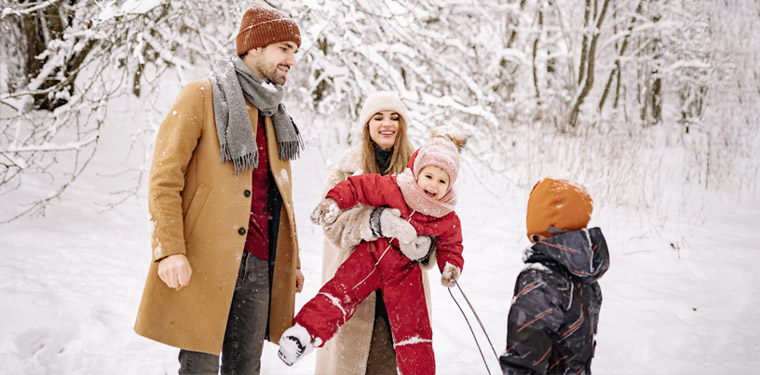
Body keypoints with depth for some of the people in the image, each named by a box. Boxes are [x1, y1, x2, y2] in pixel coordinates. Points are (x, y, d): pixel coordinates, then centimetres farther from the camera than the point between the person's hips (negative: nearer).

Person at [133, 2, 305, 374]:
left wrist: (292, 260, 18)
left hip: (260, 263, 6)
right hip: (204, 262, -6)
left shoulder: (273, 113, 19)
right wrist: (170, 249, -18)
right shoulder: (202, 96, -2)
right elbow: (164, 177, -9)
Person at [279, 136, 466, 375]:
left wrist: (451, 266, -9)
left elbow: (450, 246, 10)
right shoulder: (393, 188, -12)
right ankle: (306, 333, -21)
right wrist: (334, 201, -22)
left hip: (404, 272, 1)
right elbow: (360, 186, -10)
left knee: (412, 326, 3)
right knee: (341, 290, -19)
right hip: (371, 256, -1)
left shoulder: (448, 219, -4)